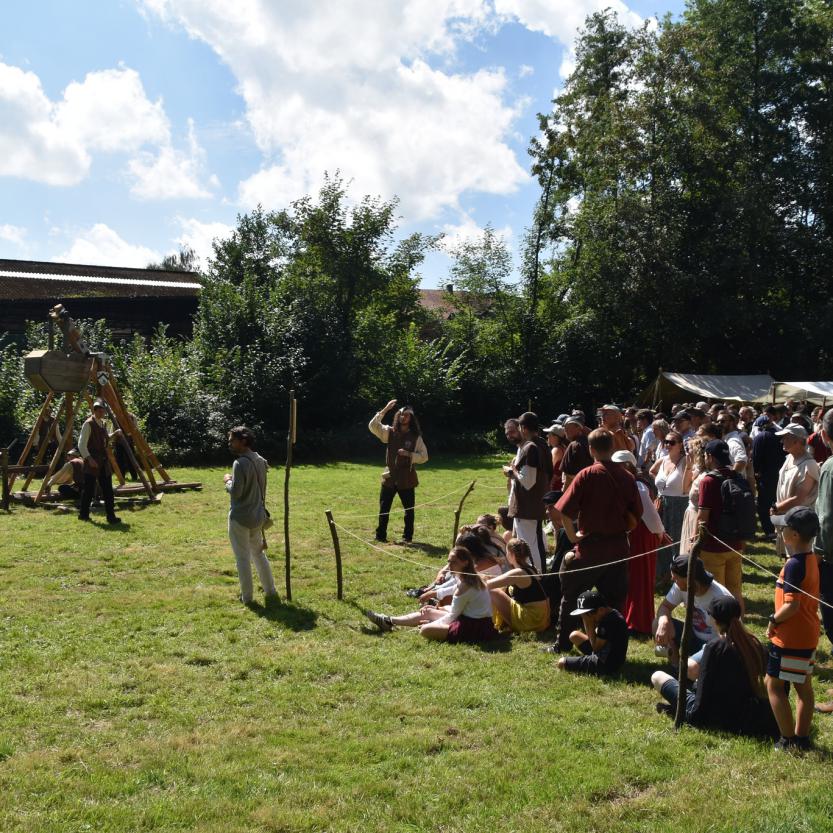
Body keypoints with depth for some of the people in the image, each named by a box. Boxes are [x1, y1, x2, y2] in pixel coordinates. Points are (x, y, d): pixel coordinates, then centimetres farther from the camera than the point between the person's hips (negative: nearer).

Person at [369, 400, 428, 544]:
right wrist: (385, 410, -15)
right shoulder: (389, 432, 3)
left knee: (409, 509, 5)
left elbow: (424, 457, -2)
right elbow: (373, 426, -11)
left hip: (406, 479, -1)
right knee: (384, 509, 5)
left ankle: (407, 536, 16)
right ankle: (380, 535, 15)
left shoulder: (416, 437, -1)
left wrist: (409, 454, -18)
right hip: (389, 477, 1)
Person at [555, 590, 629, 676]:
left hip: (605, 665, -10)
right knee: (574, 635, 16)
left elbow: (596, 647, -21)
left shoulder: (609, 621, -27)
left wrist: (589, 625, -18)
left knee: (561, 663, -7)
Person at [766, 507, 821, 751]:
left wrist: (773, 621, -11)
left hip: (790, 638, -9)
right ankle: (802, 737, 23)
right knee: (803, 686, 15)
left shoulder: (794, 565, -22)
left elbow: (792, 605, -26)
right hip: (808, 636, 9)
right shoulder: (811, 559, 6)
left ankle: (788, 740, 4)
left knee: (774, 684, 1)